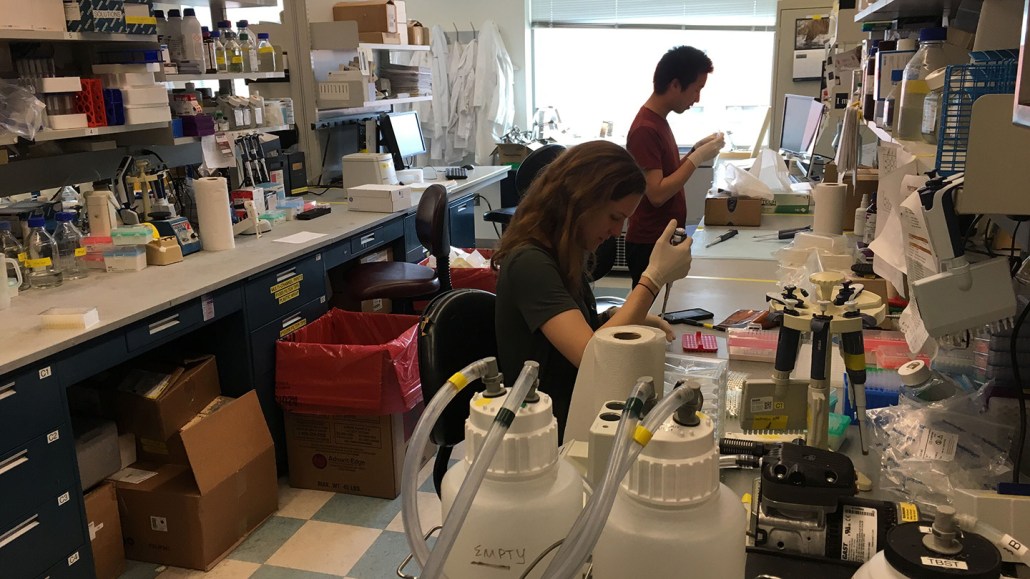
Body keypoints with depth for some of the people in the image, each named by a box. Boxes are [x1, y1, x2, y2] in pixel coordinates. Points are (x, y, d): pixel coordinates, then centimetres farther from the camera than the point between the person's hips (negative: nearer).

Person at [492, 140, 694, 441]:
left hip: (572, 408, 8)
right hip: (552, 428, -8)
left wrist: (625, 320, -2)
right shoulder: (529, 263, -22)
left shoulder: (562, 254, 6)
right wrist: (654, 278, -26)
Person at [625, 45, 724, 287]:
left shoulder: (658, 121, 9)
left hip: (665, 239, 9)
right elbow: (657, 194, -24)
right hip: (650, 246, -9)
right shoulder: (645, 129, -20)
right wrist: (698, 158, -18)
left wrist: (696, 150, 4)